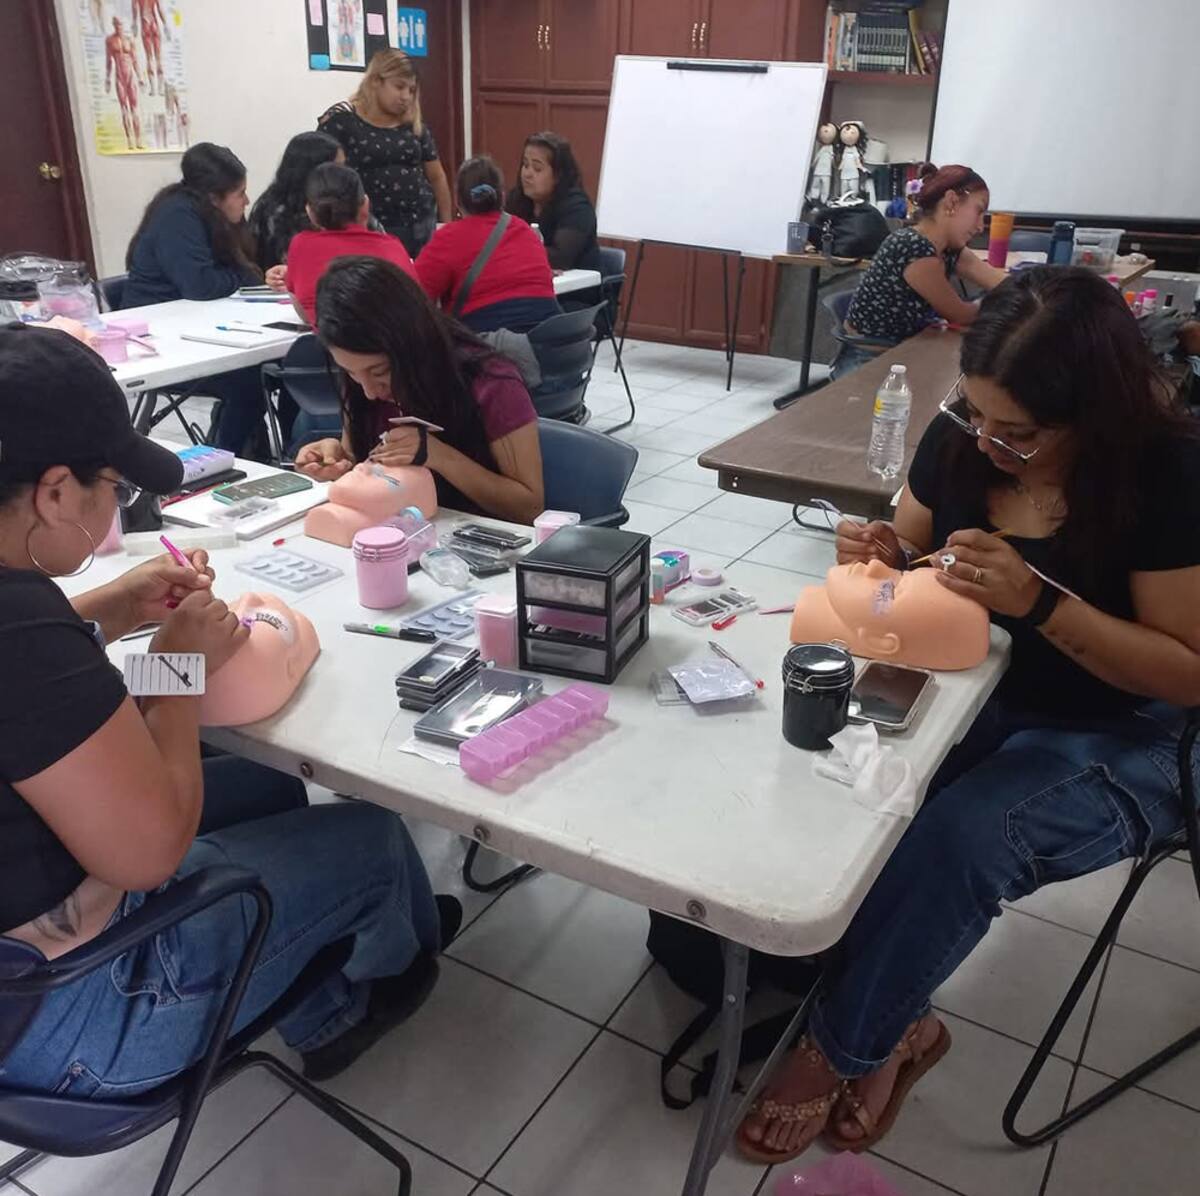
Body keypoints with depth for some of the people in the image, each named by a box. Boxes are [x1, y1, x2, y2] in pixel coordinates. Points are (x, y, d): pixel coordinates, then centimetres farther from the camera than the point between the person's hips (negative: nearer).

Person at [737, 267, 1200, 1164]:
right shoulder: (961, 435, -5)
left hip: (1112, 742, -4)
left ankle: (840, 1049, -4)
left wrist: (1040, 602, -28)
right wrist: (886, 559, -15)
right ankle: (897, 1026, 1)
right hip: (964, 694, 5)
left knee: (956, 840, -32)